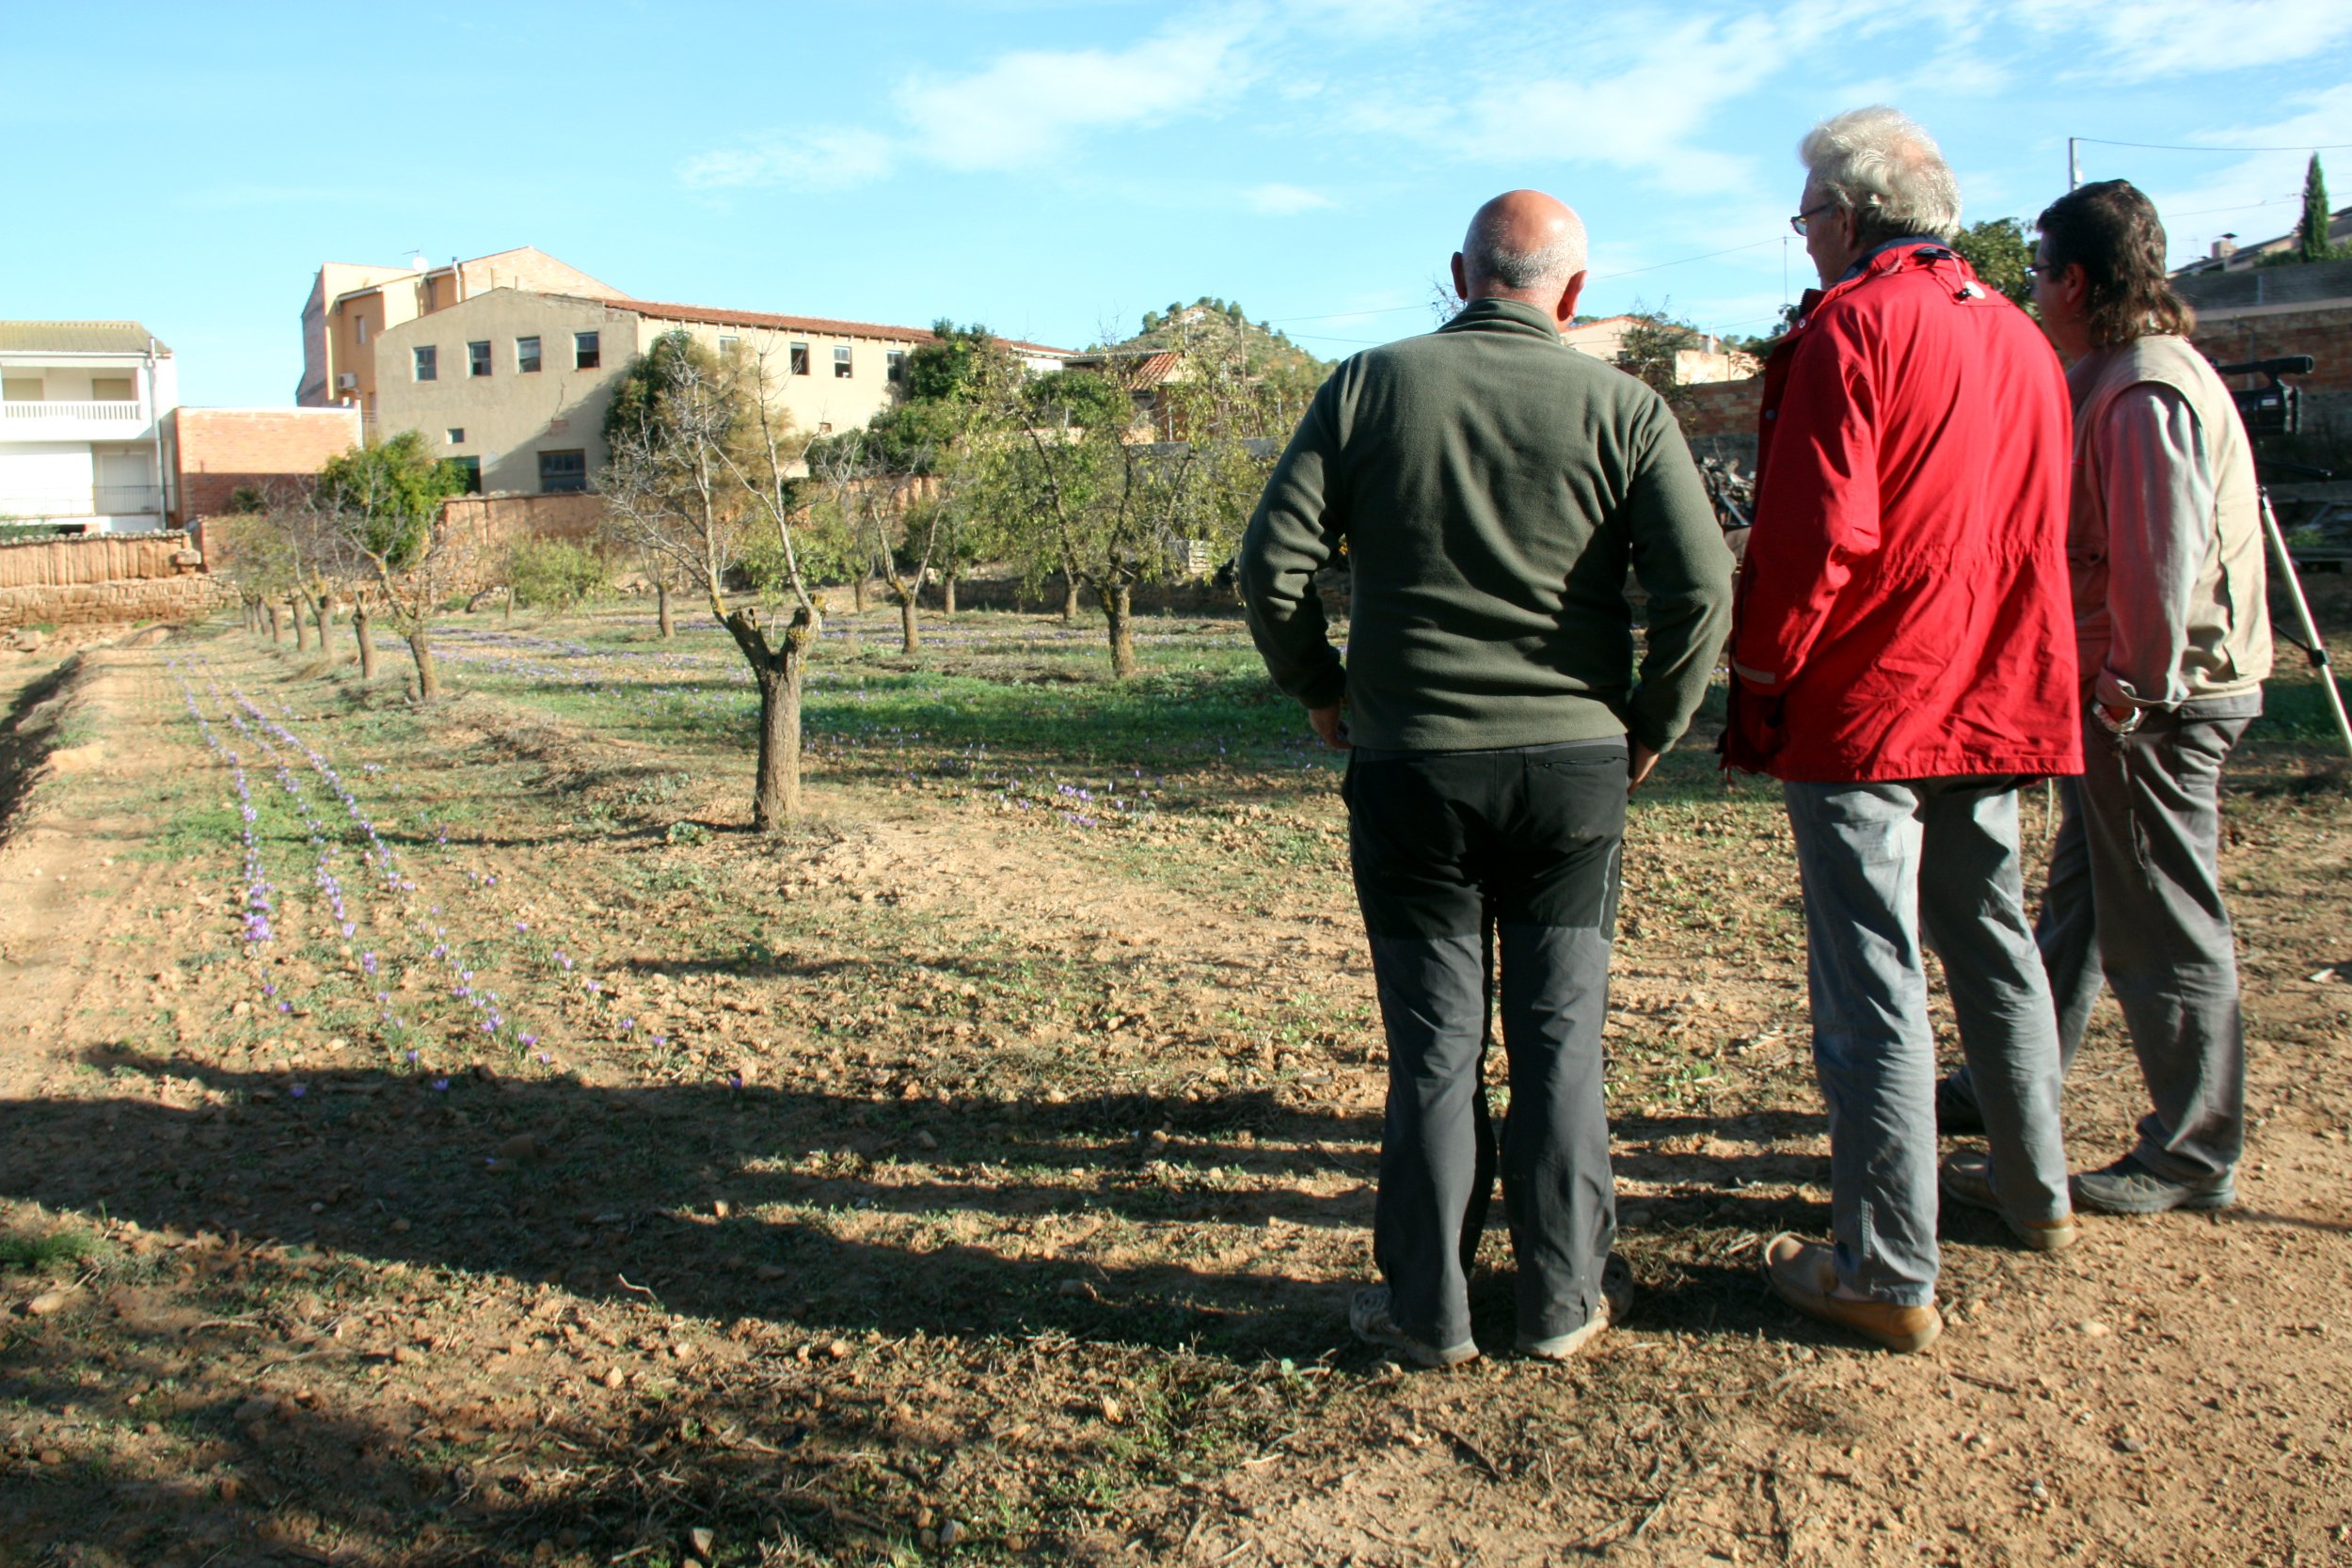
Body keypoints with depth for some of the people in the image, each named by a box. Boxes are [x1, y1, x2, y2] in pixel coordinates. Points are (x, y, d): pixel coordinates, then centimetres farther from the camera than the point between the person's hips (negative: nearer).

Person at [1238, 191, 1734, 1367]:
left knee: (1434, 1042, 9)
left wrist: (1318, 690, 9)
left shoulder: (1370, 386, 1)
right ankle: (1563, 1301, 22)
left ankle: (1427, 1310, 19)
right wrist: (1651, 728, 6)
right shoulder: (1620, 406, 0)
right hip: (1573, 765, 0)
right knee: (1560, 1036, 11)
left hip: (1410, 769, 0)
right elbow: (1701, 585, -8)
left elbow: (1272, 561, -5)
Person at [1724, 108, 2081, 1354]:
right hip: (1998, 696, 8)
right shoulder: (2020, 339, 12)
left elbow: (1816, 531, -20)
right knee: (1991, 941, 21)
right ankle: (2037, 1193, 36)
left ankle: (1887, 1274, 3)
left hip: (1863, 704, -8)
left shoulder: (1850, 326, -11)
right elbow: (2035, 532, 17)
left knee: (1873, 984, -3)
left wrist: (1763, 661, -8)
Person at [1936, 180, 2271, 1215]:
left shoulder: (2146, 393, -19)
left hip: (2156, 703, -11)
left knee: (2162, 928, -2)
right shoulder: (2118, 377, 14)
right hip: (2131, 693, 11)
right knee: (2079, 899, 19)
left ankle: (2195, 1159, 10)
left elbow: (2162, 560, -24)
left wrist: (2131, 688, -18)